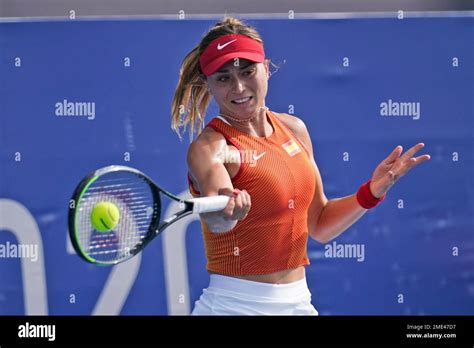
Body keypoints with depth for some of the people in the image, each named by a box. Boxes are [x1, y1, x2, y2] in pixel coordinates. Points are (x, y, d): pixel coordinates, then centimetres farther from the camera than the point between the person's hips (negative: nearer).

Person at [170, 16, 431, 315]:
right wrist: (226, 209, -56)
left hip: (298, 301, 6)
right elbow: (215, 221, -36)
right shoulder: (209, 147, -15)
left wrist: (372, 191, -1)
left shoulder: (294, 128, 4)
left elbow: (320, 226, 12)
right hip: (237, 305, -6)